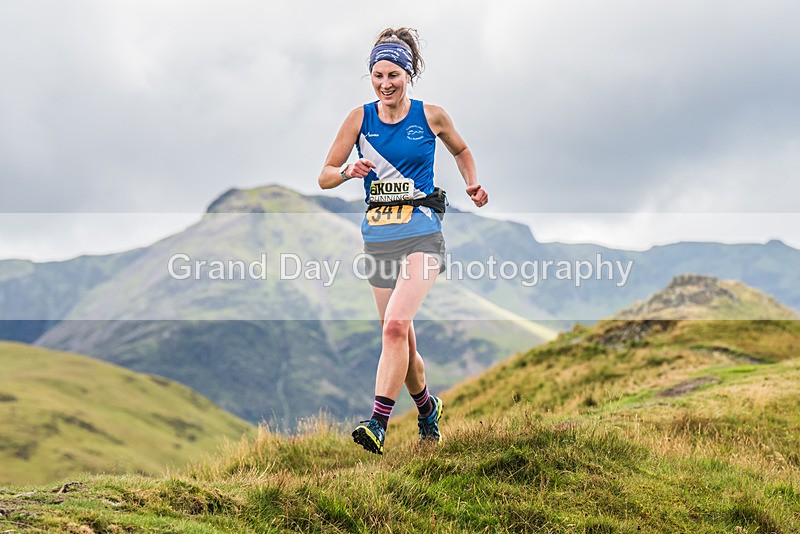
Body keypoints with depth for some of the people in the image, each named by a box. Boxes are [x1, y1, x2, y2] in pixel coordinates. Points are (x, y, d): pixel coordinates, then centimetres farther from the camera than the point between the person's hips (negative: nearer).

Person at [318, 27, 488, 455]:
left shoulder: (431, 116, 1)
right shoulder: (360, 118, 4)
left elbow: (461, 150, 22)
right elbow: (324, 178, 5)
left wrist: (472, 184, 5)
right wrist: (349, 170, -16)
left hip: (421, 233, -3)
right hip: (378, 237, 3)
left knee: (396, 325, -22)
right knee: (399, 337, 9)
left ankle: (378, 423, -25)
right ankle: (427, 408, 34)